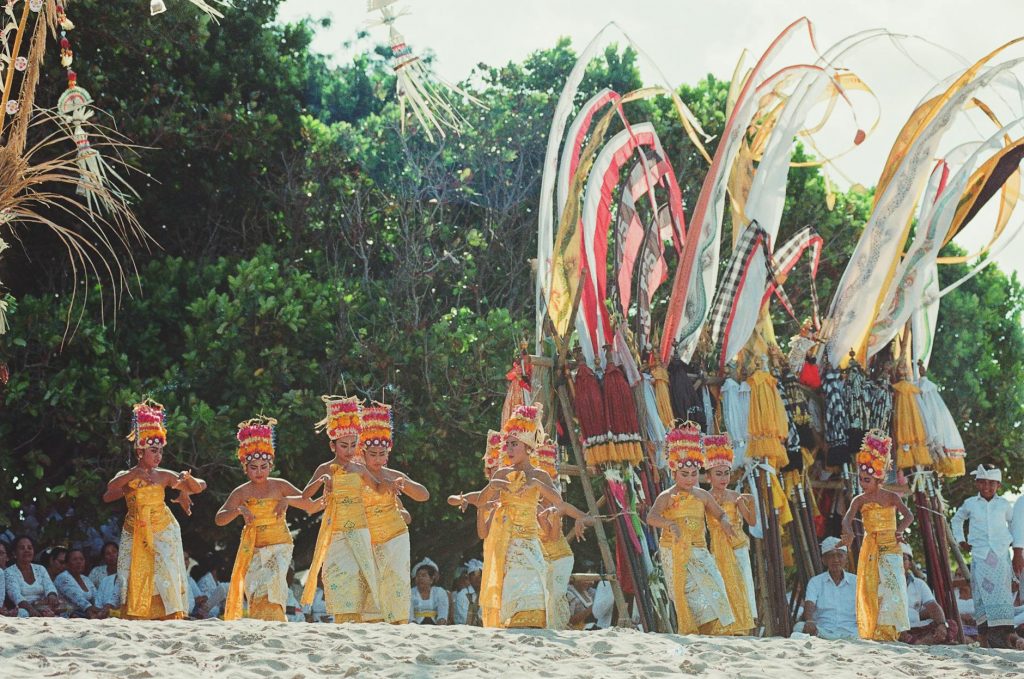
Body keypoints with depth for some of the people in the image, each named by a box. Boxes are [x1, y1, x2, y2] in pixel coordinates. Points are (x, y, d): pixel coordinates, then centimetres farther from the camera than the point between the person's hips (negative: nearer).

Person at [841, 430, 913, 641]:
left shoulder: (891, 497, 1)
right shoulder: (860, 500, 4)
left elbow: (908, 516, -12)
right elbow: (847, 518, -13)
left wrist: (900, 530, -30)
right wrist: (848, 531, -35)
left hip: (890, 547, -2)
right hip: (870, 549, 2)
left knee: (891, 587, -14)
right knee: (870, 590, -1)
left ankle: (887, 630, -12)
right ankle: (871, 632, 0)